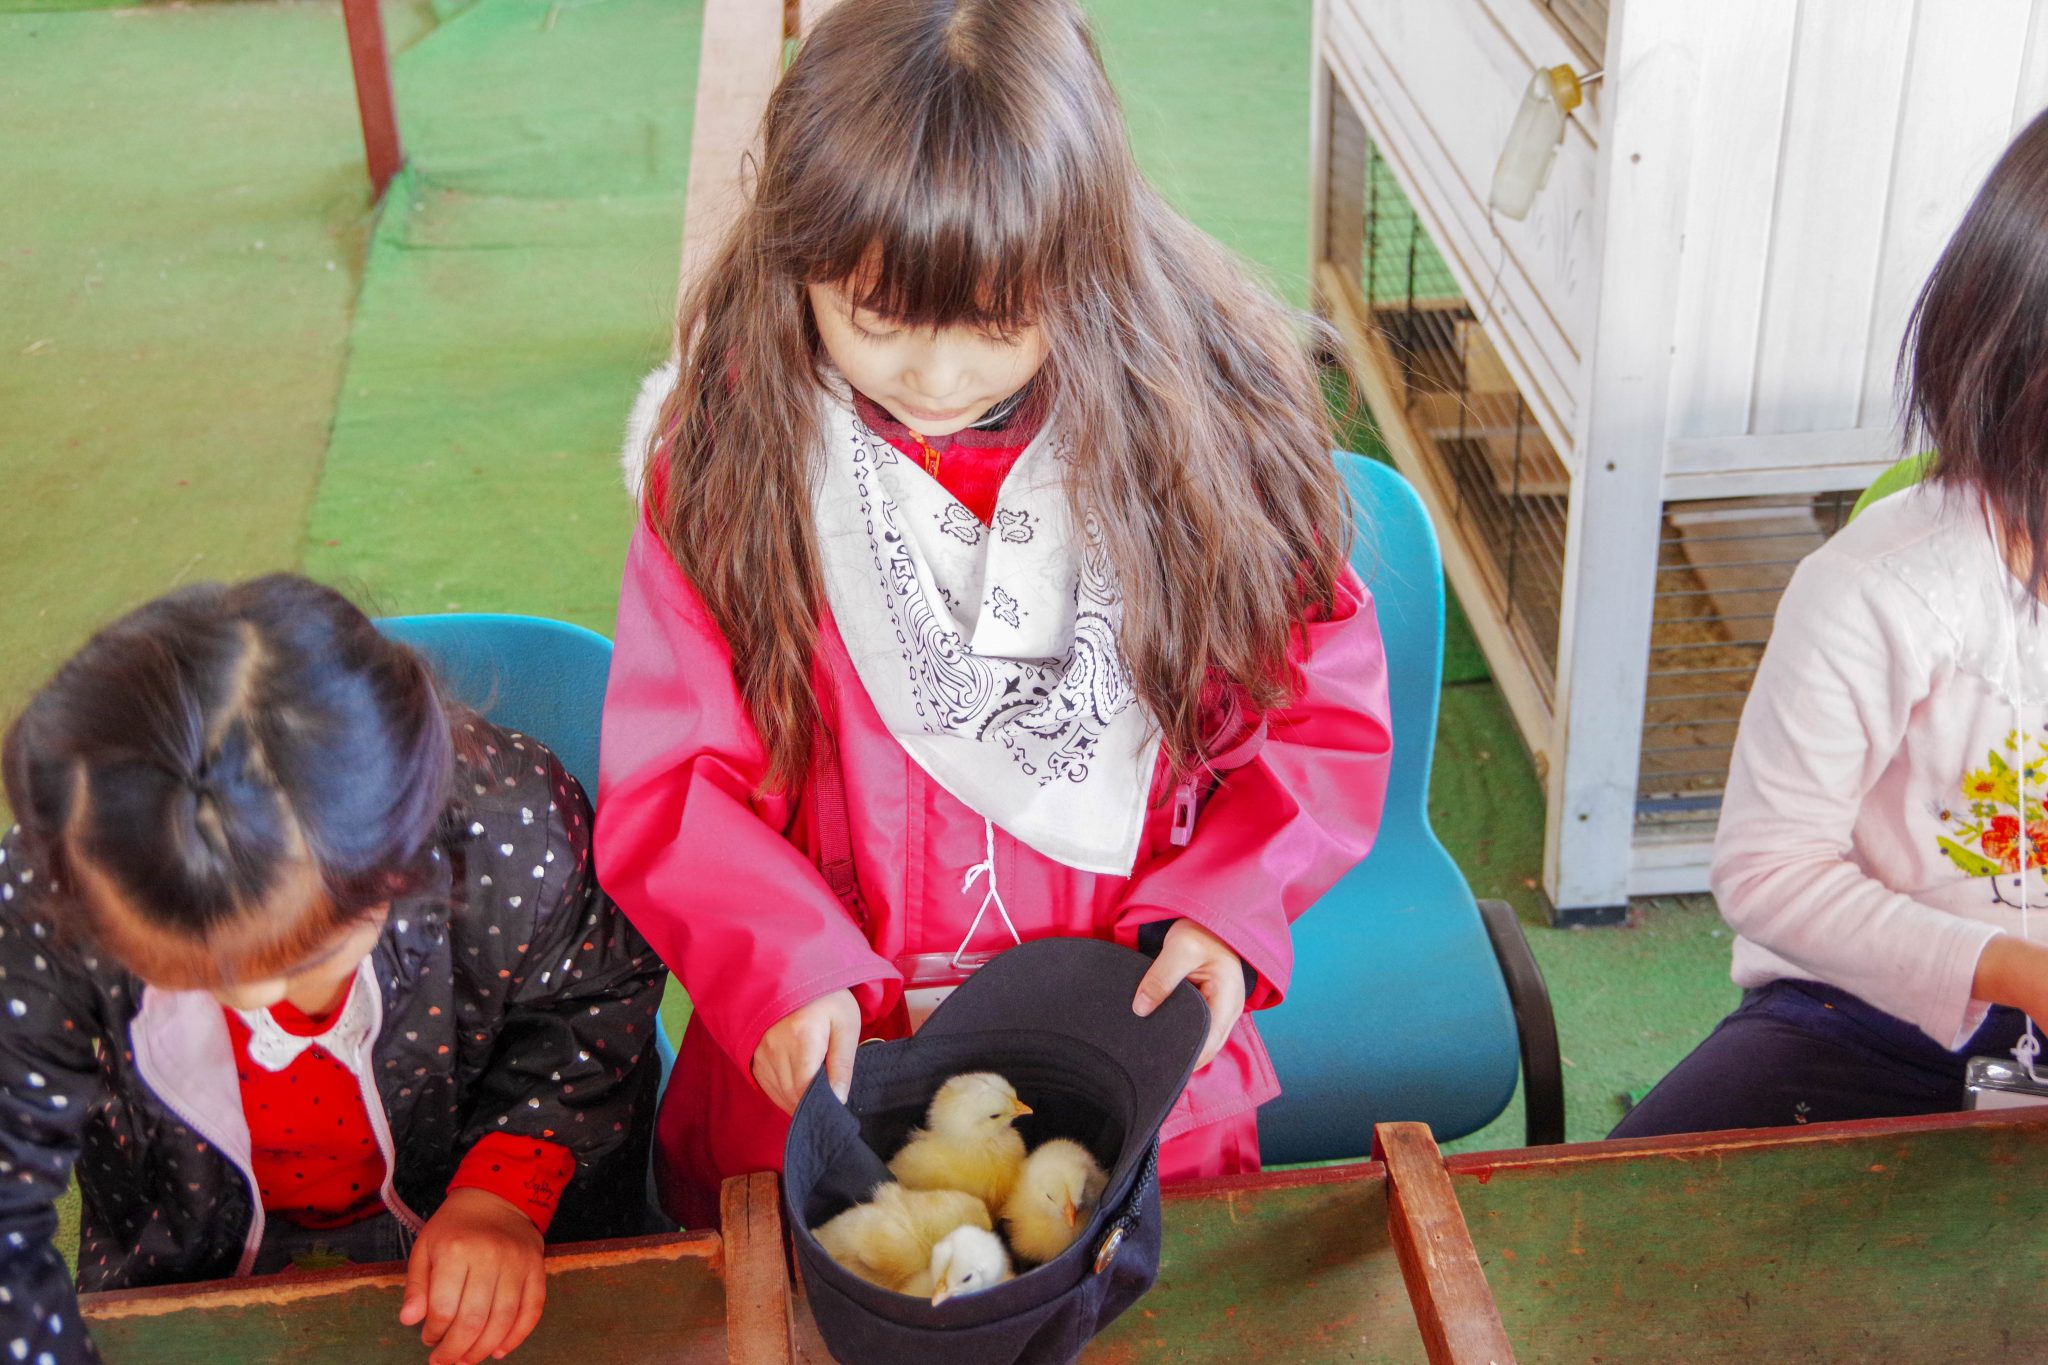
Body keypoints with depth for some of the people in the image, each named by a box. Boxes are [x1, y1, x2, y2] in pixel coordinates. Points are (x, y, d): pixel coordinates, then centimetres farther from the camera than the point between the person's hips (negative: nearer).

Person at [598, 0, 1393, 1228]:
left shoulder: (1202, 433, -6)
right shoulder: (728, 458, -7)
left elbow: (1325, 714, 3)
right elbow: (667, 781, -4)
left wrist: (1223, 907, -13)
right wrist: (786, 972, -19)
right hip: (821, 1076, 0)